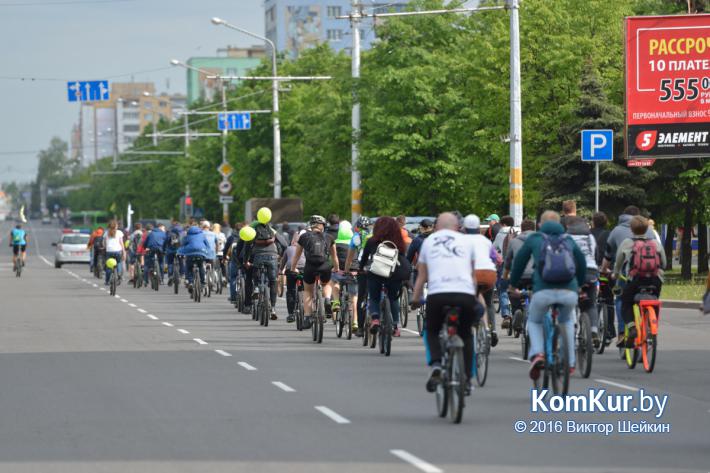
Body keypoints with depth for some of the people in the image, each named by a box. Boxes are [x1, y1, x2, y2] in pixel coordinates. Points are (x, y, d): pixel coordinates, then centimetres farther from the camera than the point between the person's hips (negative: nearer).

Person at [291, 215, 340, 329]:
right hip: (325, 267, 1)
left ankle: (307, 318, 13)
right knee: (326, 284, 32)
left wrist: (293, 269, 37)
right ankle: (327, 298, 2)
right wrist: (337, 269, 43)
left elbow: (296, 256, 23)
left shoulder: (304, 237, 13)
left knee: (307, 291, 22)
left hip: (310, 267, -1)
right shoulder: (328, 238, 15)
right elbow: (334, 257, 27)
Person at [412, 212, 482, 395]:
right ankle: (466, 379, 15)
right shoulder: (467, 240, 18)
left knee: (431, 331, 21)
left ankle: (436, 365, -5)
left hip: (437, 293, 0)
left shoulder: (428, 241, 19)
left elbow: (421, 276, 21)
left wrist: (416, 299, 31)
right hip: (465, 293, 0)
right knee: (465, 335, 20)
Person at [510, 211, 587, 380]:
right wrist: (580, 283, 53)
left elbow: (519, 262, 22)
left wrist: (514, 284, 38)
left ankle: (537, 354, -2)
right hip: (569, 292, 2)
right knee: (566, 320, 34)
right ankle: (569, 362, 28)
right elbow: (582, 262, 35)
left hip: (543, 291, -2)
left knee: (534, 321, 25)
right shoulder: (568, 240, 23)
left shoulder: (534, 239, 17)